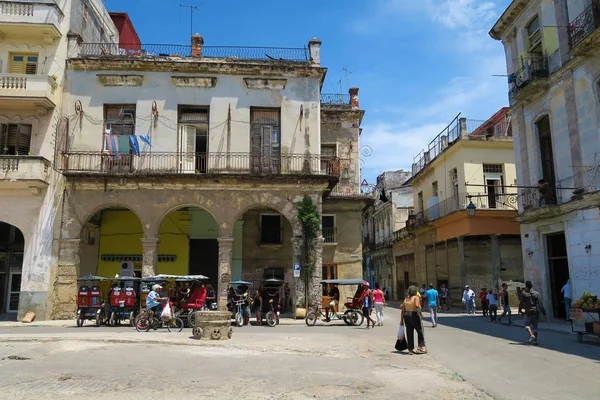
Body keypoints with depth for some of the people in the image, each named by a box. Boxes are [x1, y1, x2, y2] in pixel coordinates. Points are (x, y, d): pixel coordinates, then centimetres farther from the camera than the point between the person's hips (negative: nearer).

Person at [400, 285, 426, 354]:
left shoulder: (406, 299, 11)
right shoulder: (416, 297, -6)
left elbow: (402, 311, 8)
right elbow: (416, 305, -27)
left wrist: (401, 320, 12)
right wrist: (419, 308, -5)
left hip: (406, 315, 6)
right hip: (414, 315, -6)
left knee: (409, 333, 10)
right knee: (420, 331, 11)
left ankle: (410, 349, 13)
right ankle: (420, 347, 9)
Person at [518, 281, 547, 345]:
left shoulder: (523, 293, -4)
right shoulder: (536, 293, 3)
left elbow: (521, 303, -1)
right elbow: (540, 304, 0)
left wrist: (520, 310, 15)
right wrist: (544, 313, 2)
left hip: (528, 312, -3)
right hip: (536, 312, 3)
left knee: (527, 324, 9)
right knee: (535, 327, 11)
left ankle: (532, 336, -14)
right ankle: (535, 340, 9)